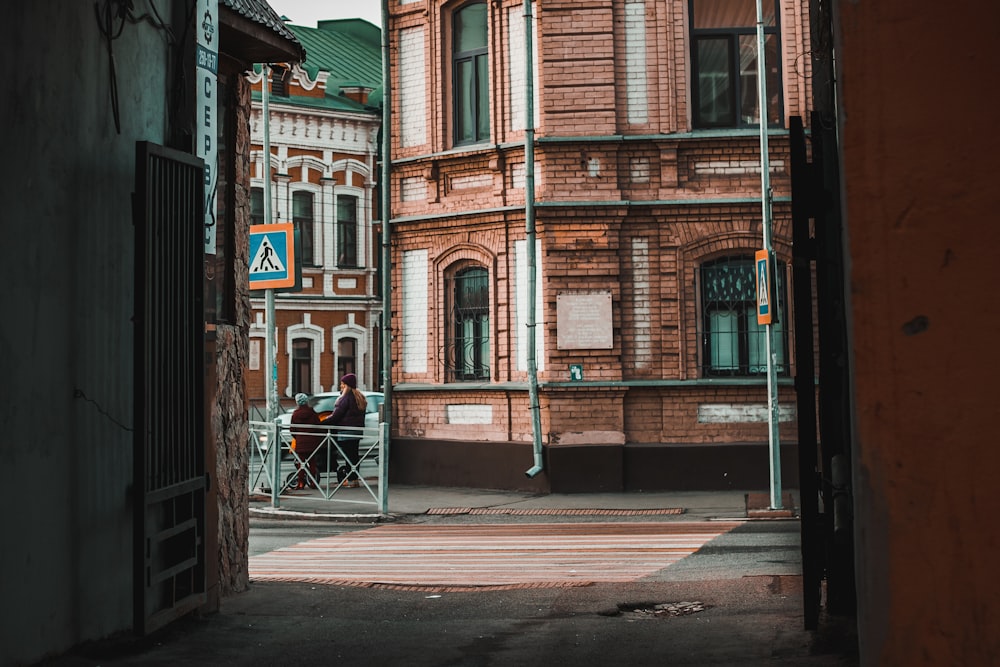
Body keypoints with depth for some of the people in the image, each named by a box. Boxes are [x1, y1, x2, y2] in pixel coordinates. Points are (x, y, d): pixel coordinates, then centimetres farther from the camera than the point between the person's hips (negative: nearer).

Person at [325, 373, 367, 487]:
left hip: (346, 431, -9)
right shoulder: (359, 397, 13)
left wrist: (323, 422, -9)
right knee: (354, 454, 13)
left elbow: (337, 414, -16)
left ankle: (352, 479, -5)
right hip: (357, 430, 9)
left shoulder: (346, 397, -15)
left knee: (349, 455, -5)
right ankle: (354, 478, 16)